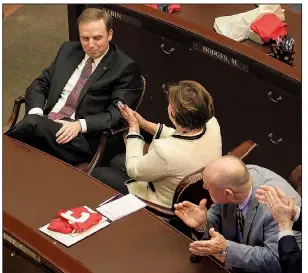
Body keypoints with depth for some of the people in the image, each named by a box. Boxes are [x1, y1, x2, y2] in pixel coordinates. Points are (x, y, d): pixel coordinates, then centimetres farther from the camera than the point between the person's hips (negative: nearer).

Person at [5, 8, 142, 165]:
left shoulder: (126, 68, -1)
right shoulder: (68, 50, 16)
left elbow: (117, 114, -7)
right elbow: (40, 84, 16)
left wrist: (79, 125, -22)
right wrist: (35, 113, -6)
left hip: (82, 139, -5)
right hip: (44, 126, 5)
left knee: (32, 124, -33)